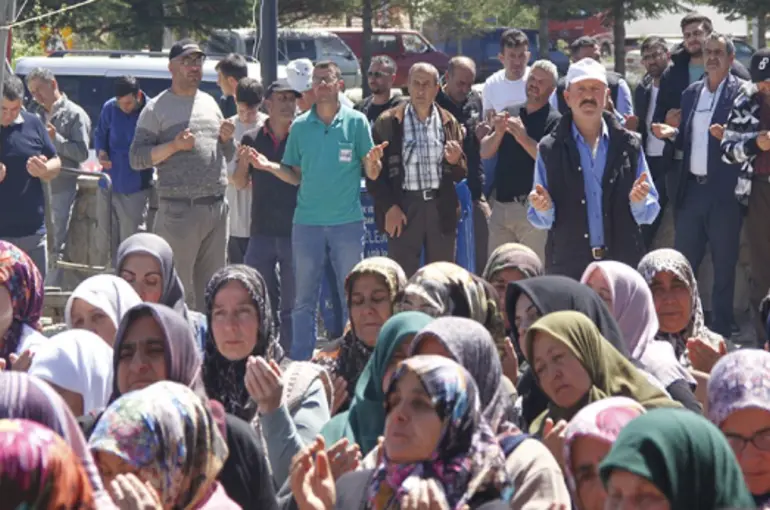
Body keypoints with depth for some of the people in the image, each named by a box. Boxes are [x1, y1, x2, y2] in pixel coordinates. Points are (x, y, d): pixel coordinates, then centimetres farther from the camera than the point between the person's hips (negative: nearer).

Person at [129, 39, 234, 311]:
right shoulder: (157, 109, -1)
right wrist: (174, 146, -17)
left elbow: (229, 156, 25)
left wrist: (227, 139, 4)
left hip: (217, 207, 6)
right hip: (179, 209, -6)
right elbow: (136, 158, -6)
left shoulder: (210, 103, 17)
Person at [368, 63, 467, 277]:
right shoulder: (388, 122, 0)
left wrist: (455, 161, -10)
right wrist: (388, 207, -10)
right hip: (404, 208, -3)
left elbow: (461, 175, 12)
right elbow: (374, 171, -1)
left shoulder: (449, 123, 9)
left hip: (441, 209, 3)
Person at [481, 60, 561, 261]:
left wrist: (524, 139, -26)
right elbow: (484, 152, 8)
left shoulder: (554, 121, -4)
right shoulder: (509, 114, 14)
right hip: (500, 205, 6)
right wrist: (498, 133, -11)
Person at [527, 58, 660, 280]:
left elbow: (649, 212, 10)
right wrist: (544, 208, -13)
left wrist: (639, 201, -11)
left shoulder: (628, 145, 7)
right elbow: (540, 219, 9)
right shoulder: (549, 149, 6)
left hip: (624, 263, 1)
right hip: (567, 267, 0)